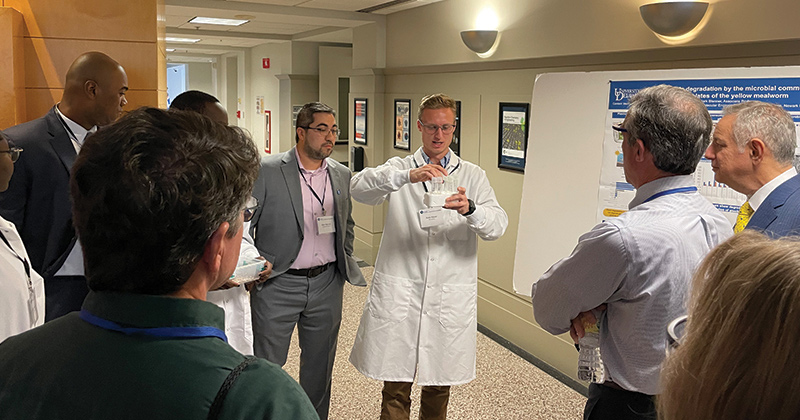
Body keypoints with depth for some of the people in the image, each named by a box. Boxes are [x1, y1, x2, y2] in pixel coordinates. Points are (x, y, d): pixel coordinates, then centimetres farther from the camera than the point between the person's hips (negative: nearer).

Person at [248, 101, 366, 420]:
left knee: (319, 365, 17)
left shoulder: (342, 174, 6)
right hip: (277, 285, -4)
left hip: (326, 284, 4)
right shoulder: (267, 171, -9)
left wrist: (344, 260, 12)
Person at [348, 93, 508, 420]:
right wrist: (408, 176, -30)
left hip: (451, 298, 1)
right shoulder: (400, 169, 6)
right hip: (399, 293, -1)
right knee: (395, 387, 4)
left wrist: (469, 209, -28)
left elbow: (497, 225, -6)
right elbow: (359, 188, -14)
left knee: (439, 386, 14)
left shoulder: (472, 176, 9)